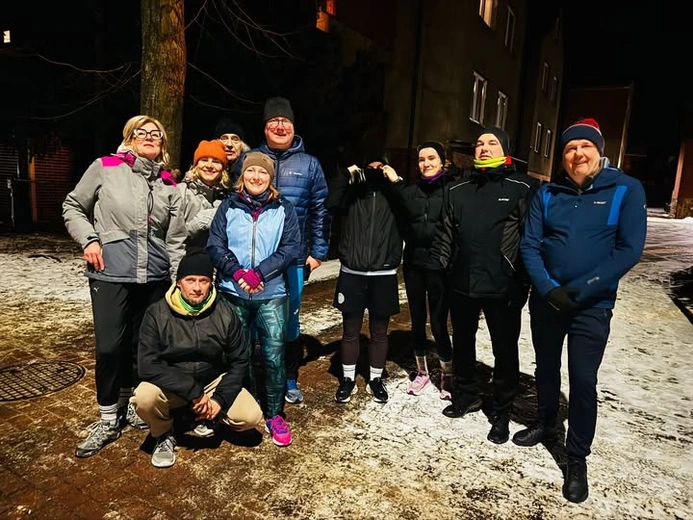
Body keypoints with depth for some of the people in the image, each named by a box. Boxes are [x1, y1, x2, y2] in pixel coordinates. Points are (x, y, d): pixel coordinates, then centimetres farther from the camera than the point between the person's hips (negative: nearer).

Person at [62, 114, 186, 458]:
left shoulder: (169, 185, 9)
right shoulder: (105, 168, 1)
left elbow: (175, 239, 10)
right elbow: (73, 207, 9)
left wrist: (179, 278, 7)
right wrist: (89, 240, -6)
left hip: (155, 276, 3)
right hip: (110, 273, -3)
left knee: (144, 344, 11)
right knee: (109, 346, -1)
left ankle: (128, 405, 32)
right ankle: (108, 419, 18)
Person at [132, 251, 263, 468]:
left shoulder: (225, 315, -12)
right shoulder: (157, 314, -17)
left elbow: (240, 361, -5)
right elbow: (148, 365, -22)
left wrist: (220, 398, -17)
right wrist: (193, 393, -28)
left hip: (214, 381, 2)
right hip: (171, 385, -1)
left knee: (251, 416, -19)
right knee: (144, 398, -33)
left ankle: (208, 417, 13)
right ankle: (164, 434, 1)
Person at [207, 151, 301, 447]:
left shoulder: (284, 210, 3)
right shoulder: (228, 207, 4)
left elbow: (291, 248, -5)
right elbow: (215, 246, 0)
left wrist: (259, 273, -15)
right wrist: (237, 273, -16)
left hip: (271, 294, -1)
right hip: (233, 293, 1)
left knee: (274, 355, 0)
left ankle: (275, 415, 17)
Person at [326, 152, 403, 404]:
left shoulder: (393, 195, 6)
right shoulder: (353, 194, 7)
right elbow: (331, 204, -11)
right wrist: (346, 175, -11)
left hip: (383, 275, 0)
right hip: (352, 273, 1)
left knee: (379, 332, 12)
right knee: (350, 330, 10)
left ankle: (375, 379, 28)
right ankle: (348, 379, 26)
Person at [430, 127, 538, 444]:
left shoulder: (523, 188, -4)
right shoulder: (459, 190, 10)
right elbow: (446, 233, 12)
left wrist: (526, 281, -11)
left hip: (503, 287, -4)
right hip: (462, 285, 5)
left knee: (505, 351, 9)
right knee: (462, 344, 18)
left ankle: (501, 413, 26)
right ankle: (465, 395, 39)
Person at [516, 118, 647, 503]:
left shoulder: (626, 190, -6)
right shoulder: (547, 194, 1)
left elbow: (629, 250, -12)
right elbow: (530, 245, -2)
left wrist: (581, 289, -19)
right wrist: (548, 288, -16)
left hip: (592, 305, -3)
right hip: (544, 300, 3)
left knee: (583, 381, 0)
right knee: (546, 368, 17)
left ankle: (578, 458, 20)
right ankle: (546, 425, 40)